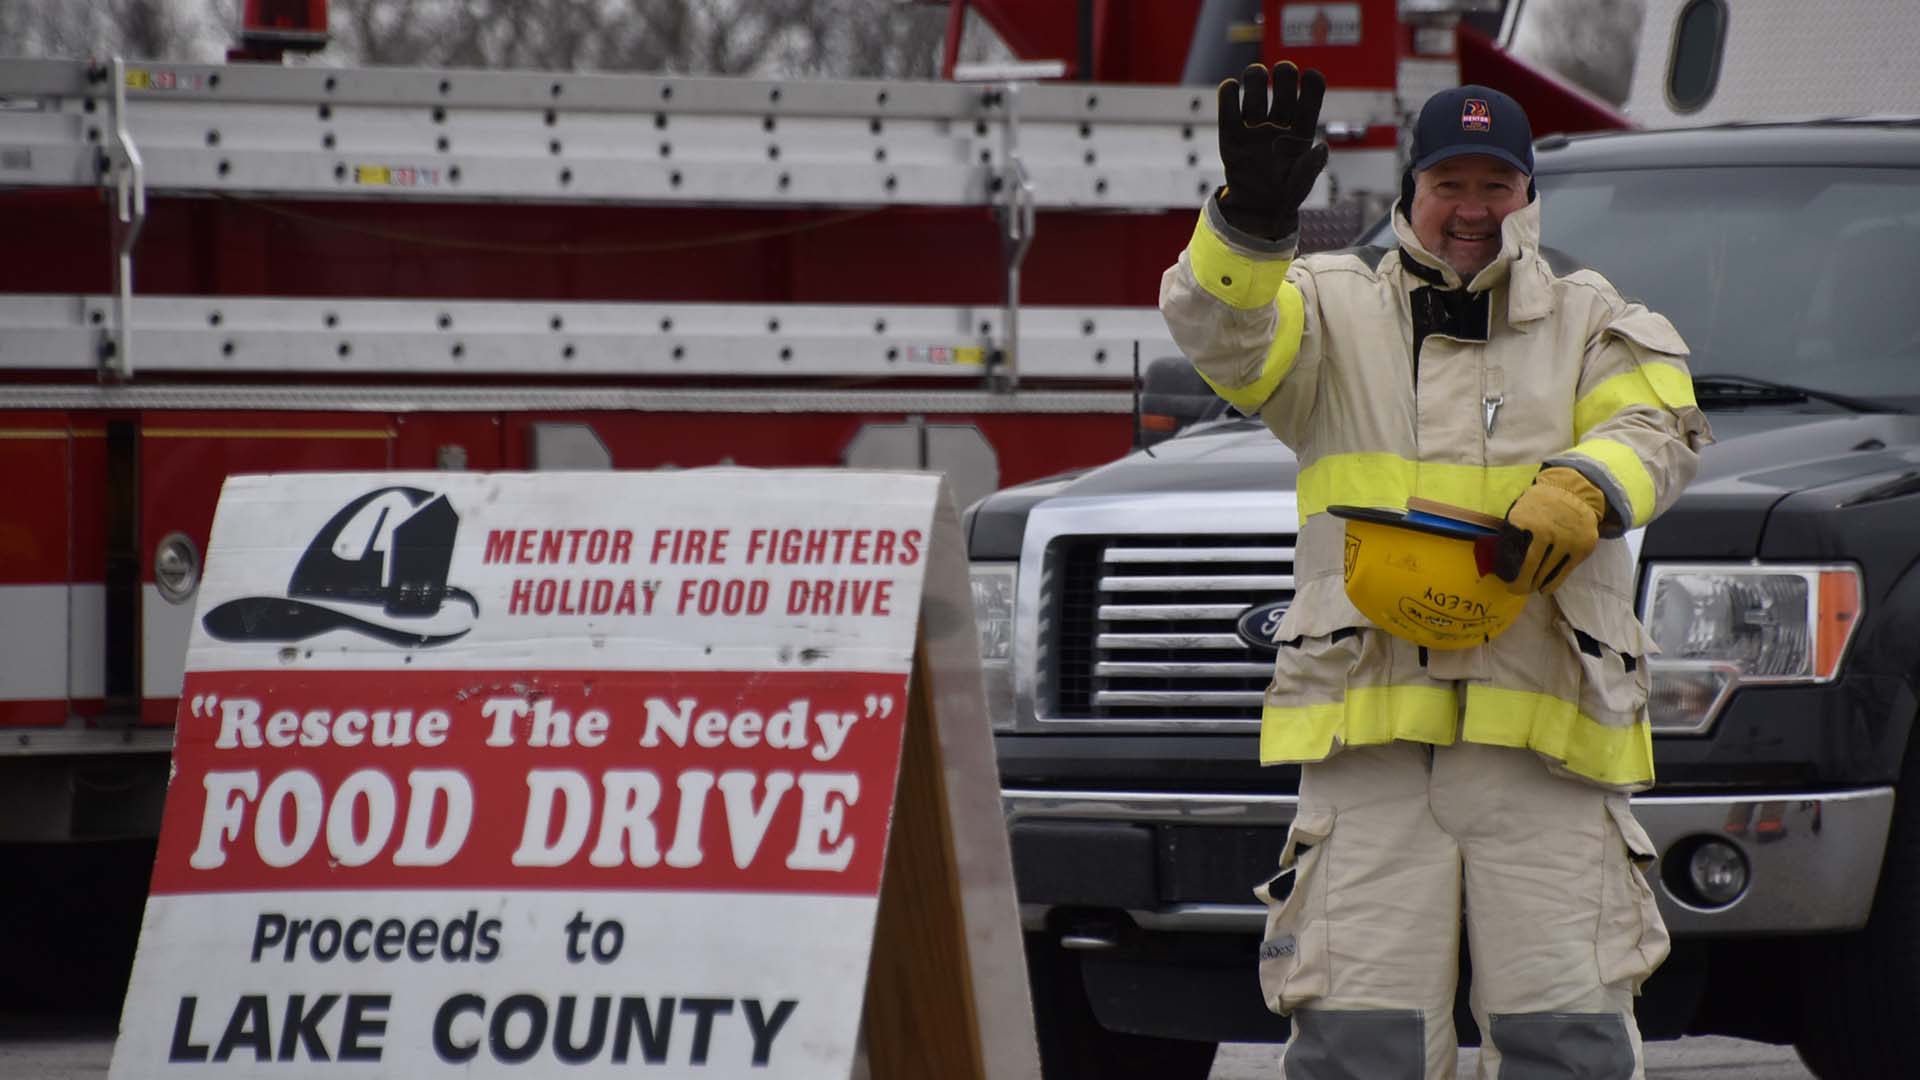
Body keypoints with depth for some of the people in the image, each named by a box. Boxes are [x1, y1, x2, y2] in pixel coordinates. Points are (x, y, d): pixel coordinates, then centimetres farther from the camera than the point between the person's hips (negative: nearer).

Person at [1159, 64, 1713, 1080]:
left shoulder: (1584, 318, 17)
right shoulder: (1337, 308, 13)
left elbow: (1659, 427, 1)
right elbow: (1220, 329, -7)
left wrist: (1581, 489, -22)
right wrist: (1252, 217, -28)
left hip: (1543, 734, 1)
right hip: (1369, 727, -1)